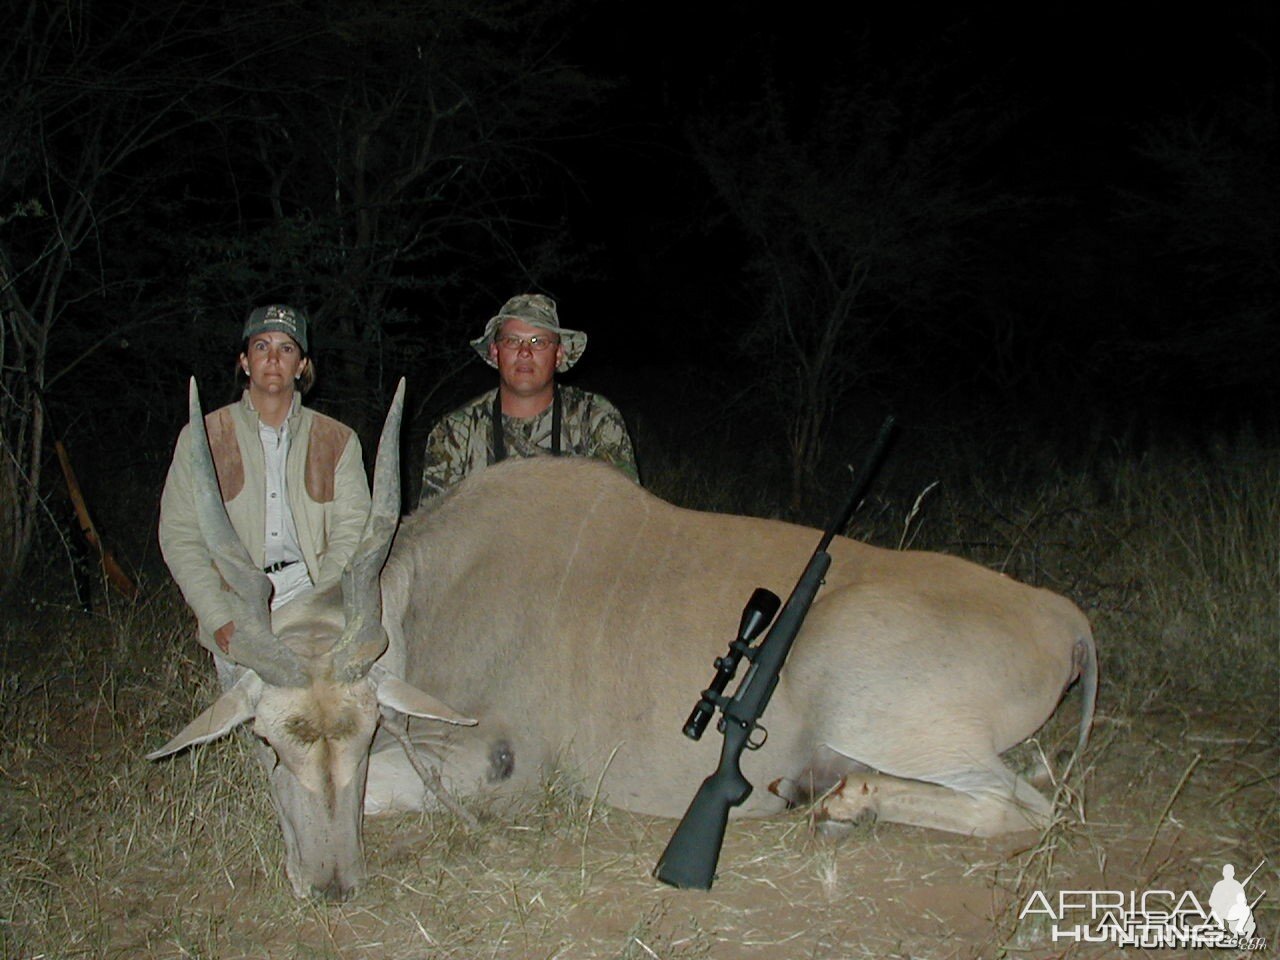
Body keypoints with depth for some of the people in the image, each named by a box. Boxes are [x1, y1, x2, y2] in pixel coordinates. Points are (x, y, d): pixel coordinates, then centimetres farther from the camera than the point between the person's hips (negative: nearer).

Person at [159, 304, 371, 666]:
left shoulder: (337, 441, 11)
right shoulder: (202, 438, 8)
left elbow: (352, 531, 2)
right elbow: (180, 537, 3)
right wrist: (219, 619, -10)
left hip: (310, 594, 0)